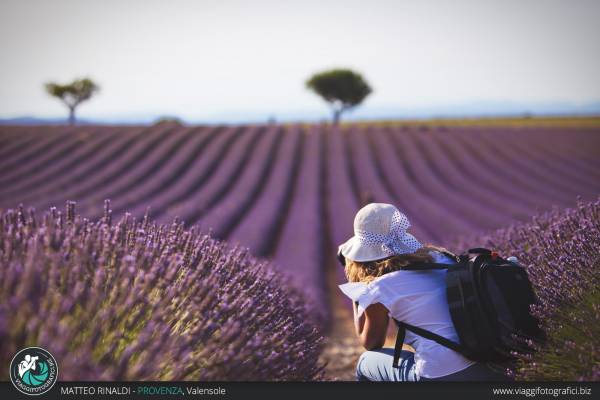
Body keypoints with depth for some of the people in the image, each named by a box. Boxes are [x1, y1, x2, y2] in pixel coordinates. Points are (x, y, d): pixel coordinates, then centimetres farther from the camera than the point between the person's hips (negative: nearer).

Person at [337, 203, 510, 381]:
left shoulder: (379, 289, -8)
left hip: (441, 376, -6)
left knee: (366, 362, 19)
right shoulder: (438, 255, 8)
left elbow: (370, 344, 12)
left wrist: (356, 292, 18)